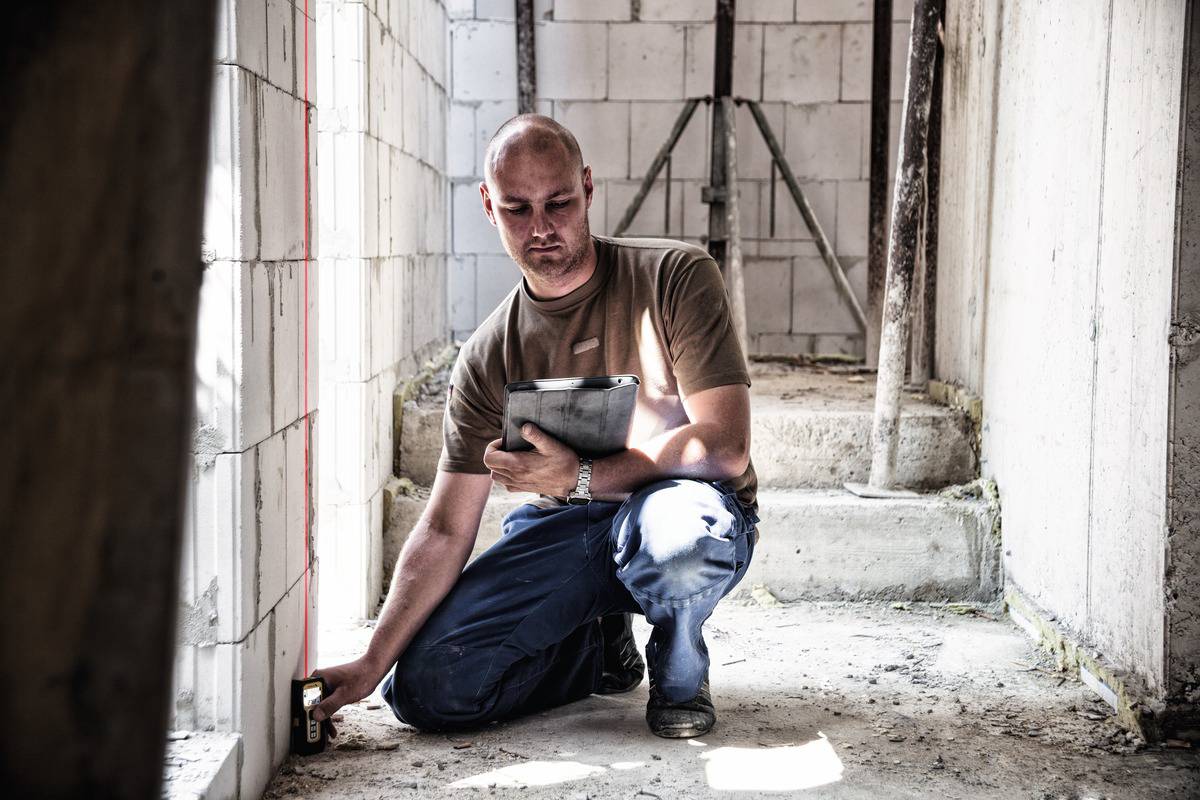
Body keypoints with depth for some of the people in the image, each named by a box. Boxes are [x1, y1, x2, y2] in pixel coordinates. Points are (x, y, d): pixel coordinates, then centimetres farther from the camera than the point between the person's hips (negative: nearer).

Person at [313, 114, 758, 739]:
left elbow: (725, 446, -18)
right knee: (426, 686, -15)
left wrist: (580, 477, -27)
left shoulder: (675, 278, -10)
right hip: (561, 532, 4)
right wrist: (373, 662, -12)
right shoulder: (487, 359, 0)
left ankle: (678, 671, -5)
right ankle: (600, 647, 14)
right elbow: (444, 531, -2)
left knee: (683, 529, -42)